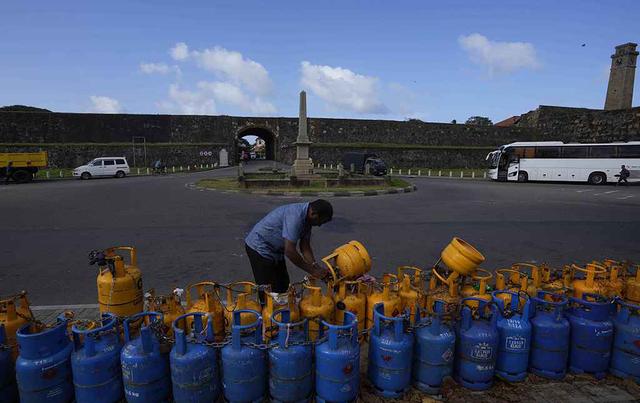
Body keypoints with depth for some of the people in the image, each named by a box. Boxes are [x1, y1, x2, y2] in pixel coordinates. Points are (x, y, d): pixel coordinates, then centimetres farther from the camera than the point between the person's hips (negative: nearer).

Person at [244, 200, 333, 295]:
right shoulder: (294, 216, -32)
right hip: (259, 248, -9)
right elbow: (289, 251, -33)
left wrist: (317, 267, -11)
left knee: (283, 285, 13)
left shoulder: (306, 219, -4)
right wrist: (312, 271, -25)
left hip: (275, 249, 9)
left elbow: (305, 247, 2)